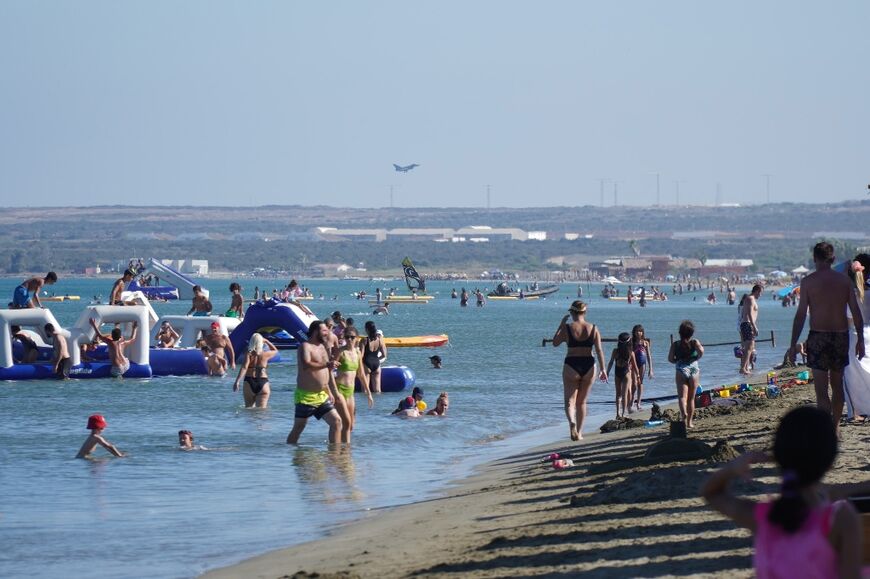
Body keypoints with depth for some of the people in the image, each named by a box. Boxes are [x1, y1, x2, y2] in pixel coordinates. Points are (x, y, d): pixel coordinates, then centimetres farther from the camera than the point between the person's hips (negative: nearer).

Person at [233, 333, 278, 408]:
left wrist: (237, 381, -22)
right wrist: (266, 341, 25)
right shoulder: (265, 354, 0)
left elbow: (244, 368, -18)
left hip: (249, 383, 0)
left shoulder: (248, 354, -4)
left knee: (248, 408, 15)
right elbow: (275, 350, 22)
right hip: (263, 383, 0)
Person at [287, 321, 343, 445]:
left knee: (336, 421, -3)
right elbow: (305, 366, -30)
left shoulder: (322, 347, 16)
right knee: (298, 428, -1)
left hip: (322, 397, 8)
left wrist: (329, 392, 22)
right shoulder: (305, 347, -11)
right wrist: (326, 365, -36)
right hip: (306, 396, -8)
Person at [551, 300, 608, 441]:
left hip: (571, 366, -3)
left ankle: (572, 422, -28)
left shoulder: (567, 328, -7)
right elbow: (599, 350, -5)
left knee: (570, 401, 1)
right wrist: (602, 369, -3)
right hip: (588, 366, 3)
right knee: (582, 401, 17)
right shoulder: (593, 329, -1)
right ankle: (579, 432, 21)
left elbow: (555, 343, 5)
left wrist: (561, 324, 11)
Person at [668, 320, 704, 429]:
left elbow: (670, 358, -2)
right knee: (691, 398, 11)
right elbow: (701, 351, -17)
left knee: (682, 396, -7)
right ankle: (689, 421, 16)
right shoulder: (694, 342, 0)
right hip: (694, 369, 1)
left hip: (681, 370, -1)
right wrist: (697, 357, 3)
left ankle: (684, 412, -37)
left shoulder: (675, 344, 3)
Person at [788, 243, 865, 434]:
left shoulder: (808, 281, -5)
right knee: (837, 385, 18)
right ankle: (835, 427, 27)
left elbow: (801, 315, -7)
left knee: (821, 389, -5)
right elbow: (856, 312, 3)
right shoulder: (844, 280, 3)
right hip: (841, 336, 4)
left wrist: (793, 344, -2)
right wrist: (860, 339, 11)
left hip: (818, 337, -4)